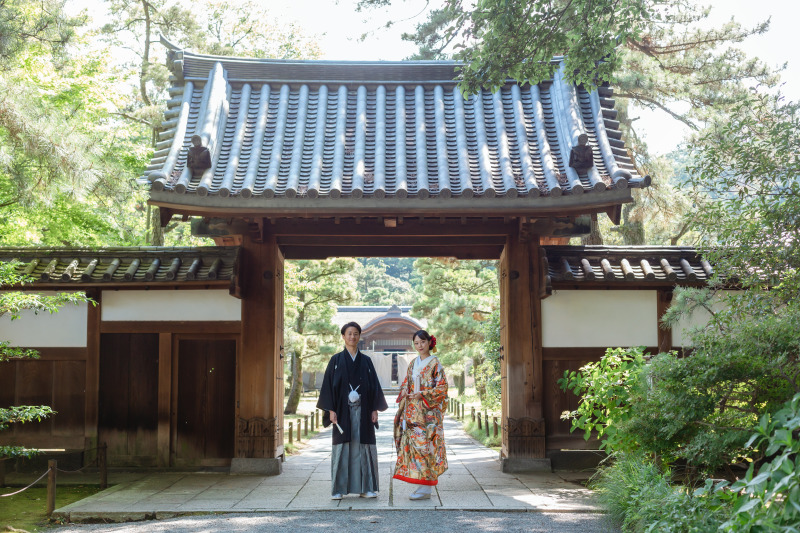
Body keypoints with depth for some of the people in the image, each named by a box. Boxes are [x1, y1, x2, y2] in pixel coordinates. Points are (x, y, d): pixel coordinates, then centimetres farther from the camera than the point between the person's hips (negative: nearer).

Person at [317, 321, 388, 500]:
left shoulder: (366, 361, 10)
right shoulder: (336, 360, 5)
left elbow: (374, 385, 10)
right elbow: (329, 385, 0)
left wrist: (375, 409, 1)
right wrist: (331, 410, -8)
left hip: (363, 411, 2)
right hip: (343, 411, -2)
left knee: (363, 447, 1)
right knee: (342, 447, -2)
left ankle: (365, 488, 7)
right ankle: (338, 489, 3)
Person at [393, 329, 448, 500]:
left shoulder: (434, 364, -4)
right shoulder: (413, 364, 15)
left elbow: (441, 388, -8)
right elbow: (406, 387, 19)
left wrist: (422, 394, -15)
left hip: (428, 412, -6)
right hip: (412, 412, 6)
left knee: (424, 444, -10)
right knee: (413, 443, 2)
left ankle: (426, 489, -7)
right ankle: (422, 486, 9)